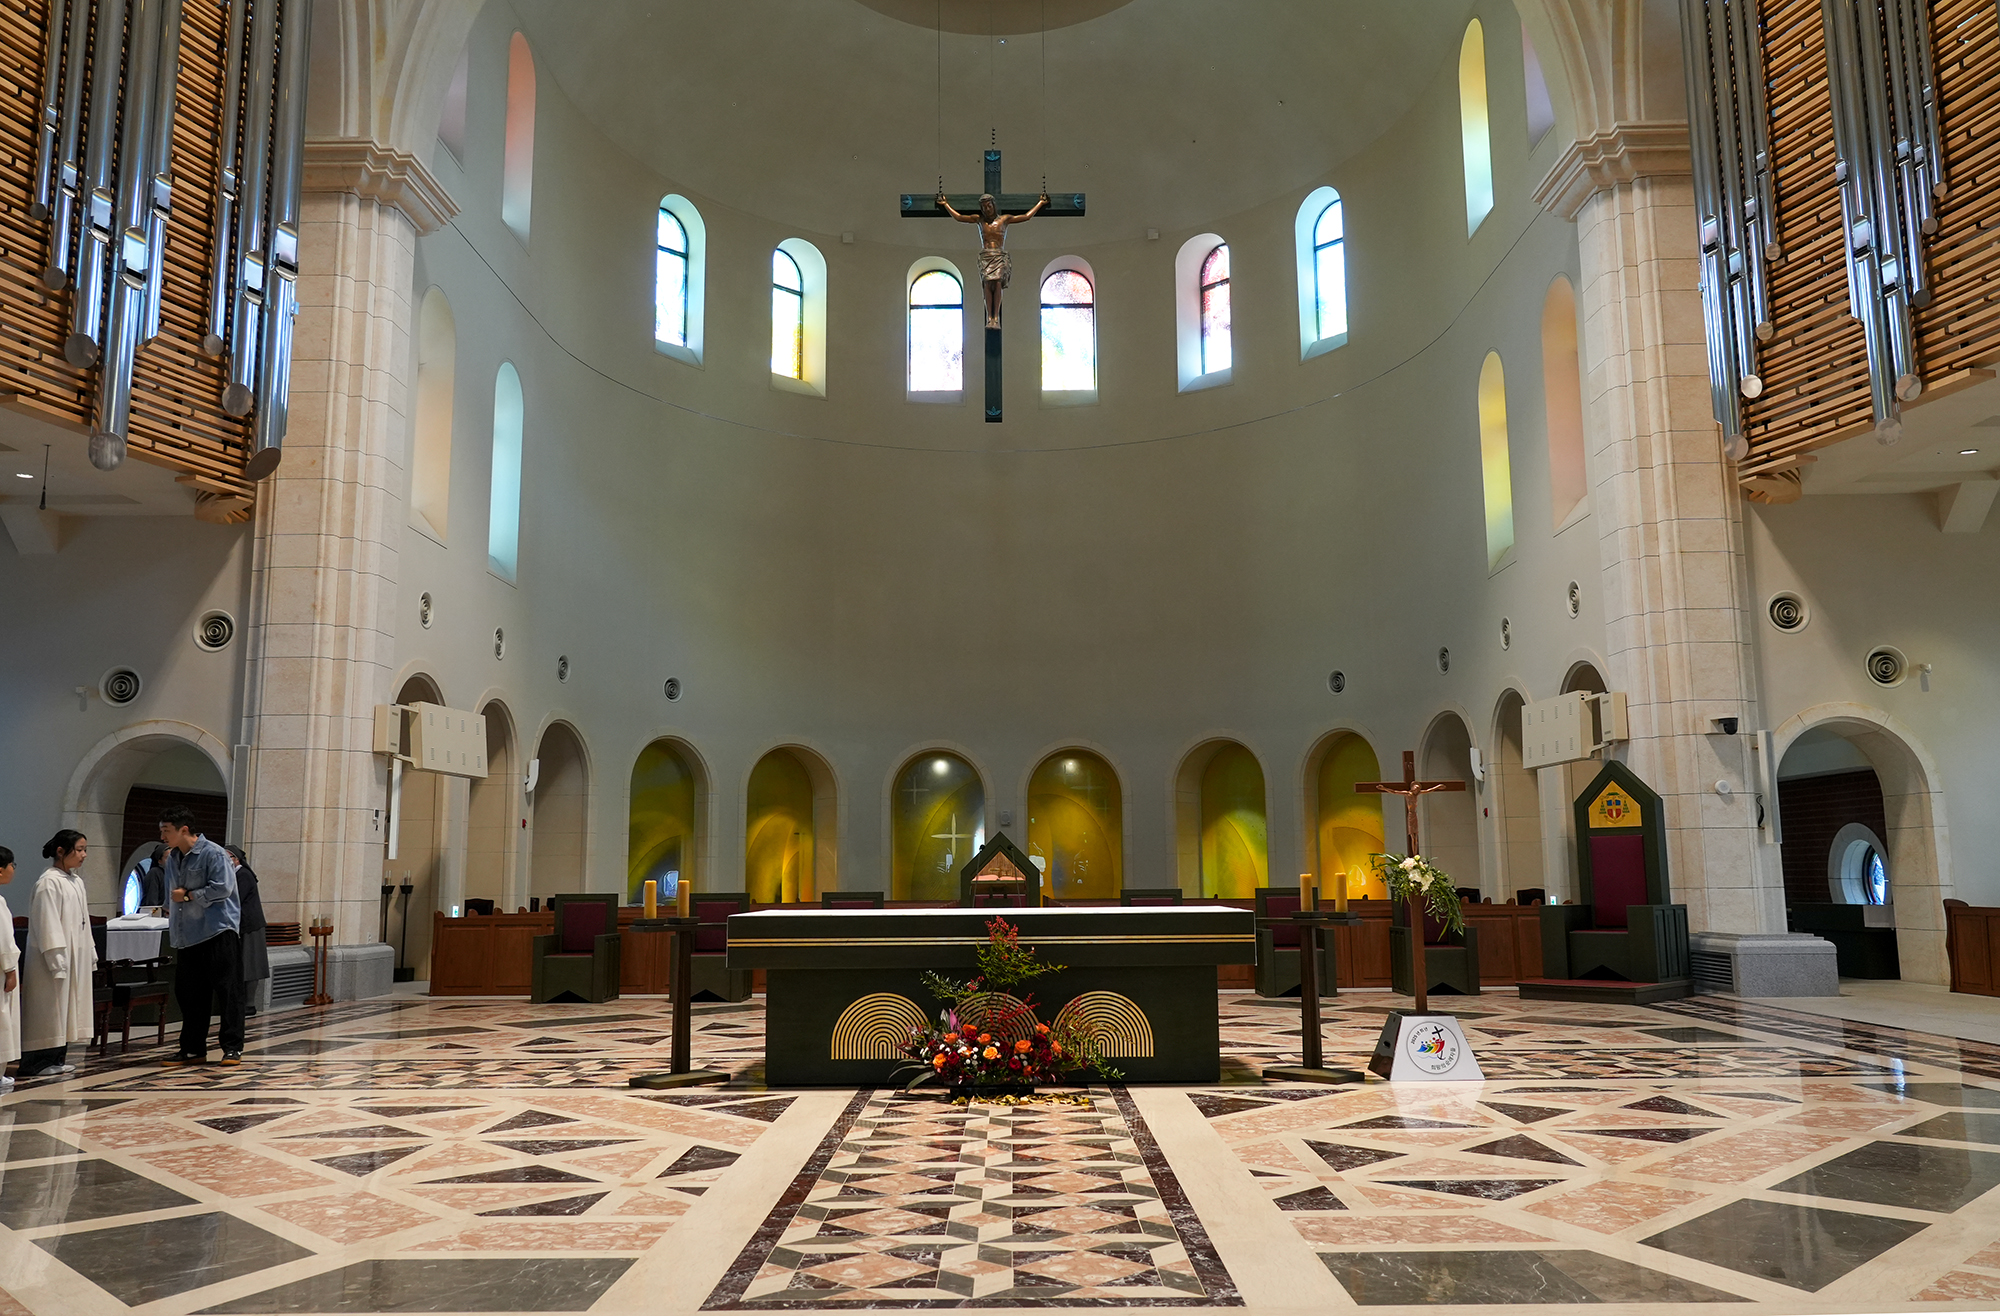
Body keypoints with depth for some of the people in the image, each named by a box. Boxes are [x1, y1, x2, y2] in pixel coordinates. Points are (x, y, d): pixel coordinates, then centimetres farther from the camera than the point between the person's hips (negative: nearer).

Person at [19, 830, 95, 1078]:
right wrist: (57, 960, -20)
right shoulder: (49, 882, -14)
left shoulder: (76, 880, 13)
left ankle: (56, 1059, 18)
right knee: (48, 1010, -5)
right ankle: (33, 1064, 1)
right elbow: (47, 924, -18)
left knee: (68, 1008, 11)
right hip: (55, 958, -9)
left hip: (76, 959, 9)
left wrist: (90, 954, 18)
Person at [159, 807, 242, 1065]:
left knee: (228, 990, -6)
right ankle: (192, 1050, 19)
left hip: (219, 933, -8)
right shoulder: (173, 858, 14)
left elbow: (222, 888, -17)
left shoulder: (213, 854, -10)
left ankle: (232, 1048, -2)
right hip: (187, 937, 8)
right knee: (188, 994, 10)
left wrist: (188, 896, -10)